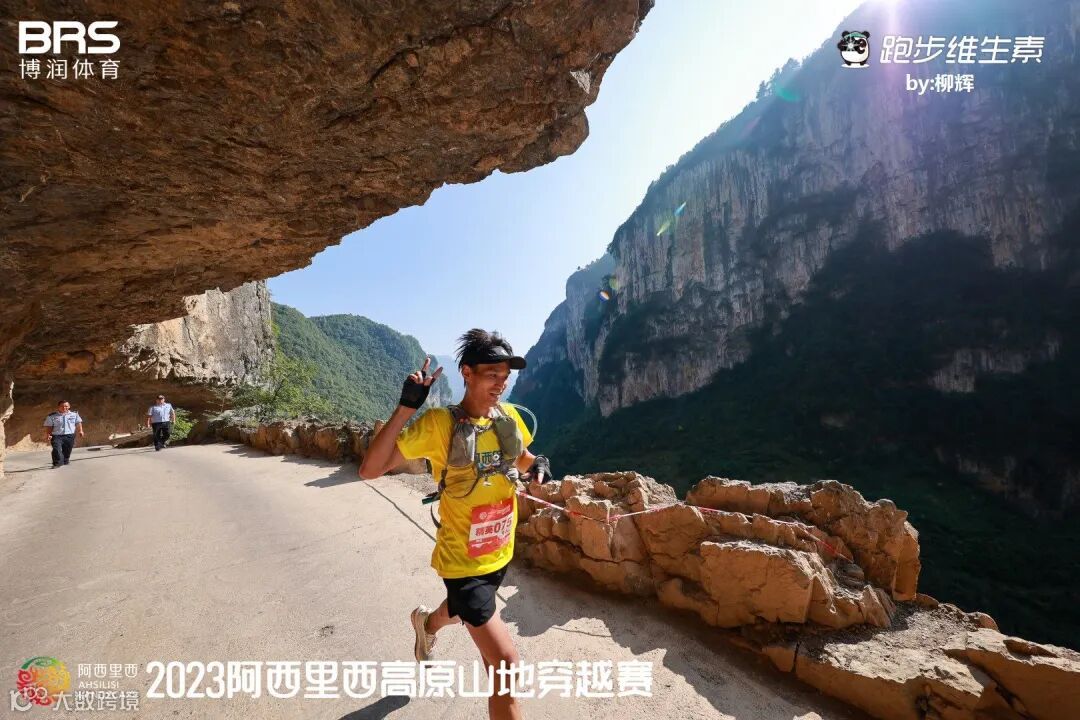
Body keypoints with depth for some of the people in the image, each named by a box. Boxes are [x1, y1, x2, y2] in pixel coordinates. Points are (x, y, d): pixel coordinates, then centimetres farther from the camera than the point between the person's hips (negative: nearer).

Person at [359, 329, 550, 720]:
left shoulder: (509, 416, -7)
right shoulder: (438, 423, -23)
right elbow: (370, 470, -25)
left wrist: (537, 464, -12)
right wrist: (406, 407, -34)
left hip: (500, 553, 7)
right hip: (463, 561, -6)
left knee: (464, 611, 35)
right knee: (507, 666, -7)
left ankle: (426, 623, 70)